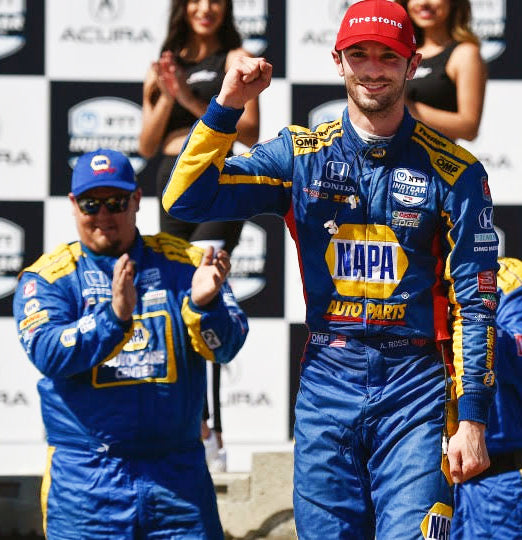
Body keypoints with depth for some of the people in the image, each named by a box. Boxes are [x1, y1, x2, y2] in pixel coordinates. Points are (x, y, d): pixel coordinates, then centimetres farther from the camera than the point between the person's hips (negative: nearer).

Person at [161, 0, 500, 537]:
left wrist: (472, 420, -7)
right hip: (327, 378, 3)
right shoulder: (300, 154, 7)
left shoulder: (453, 170, 0)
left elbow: (473, 301, -1)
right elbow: (186, 200, 1)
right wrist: (227, 105, -11)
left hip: (414, 387, -2)